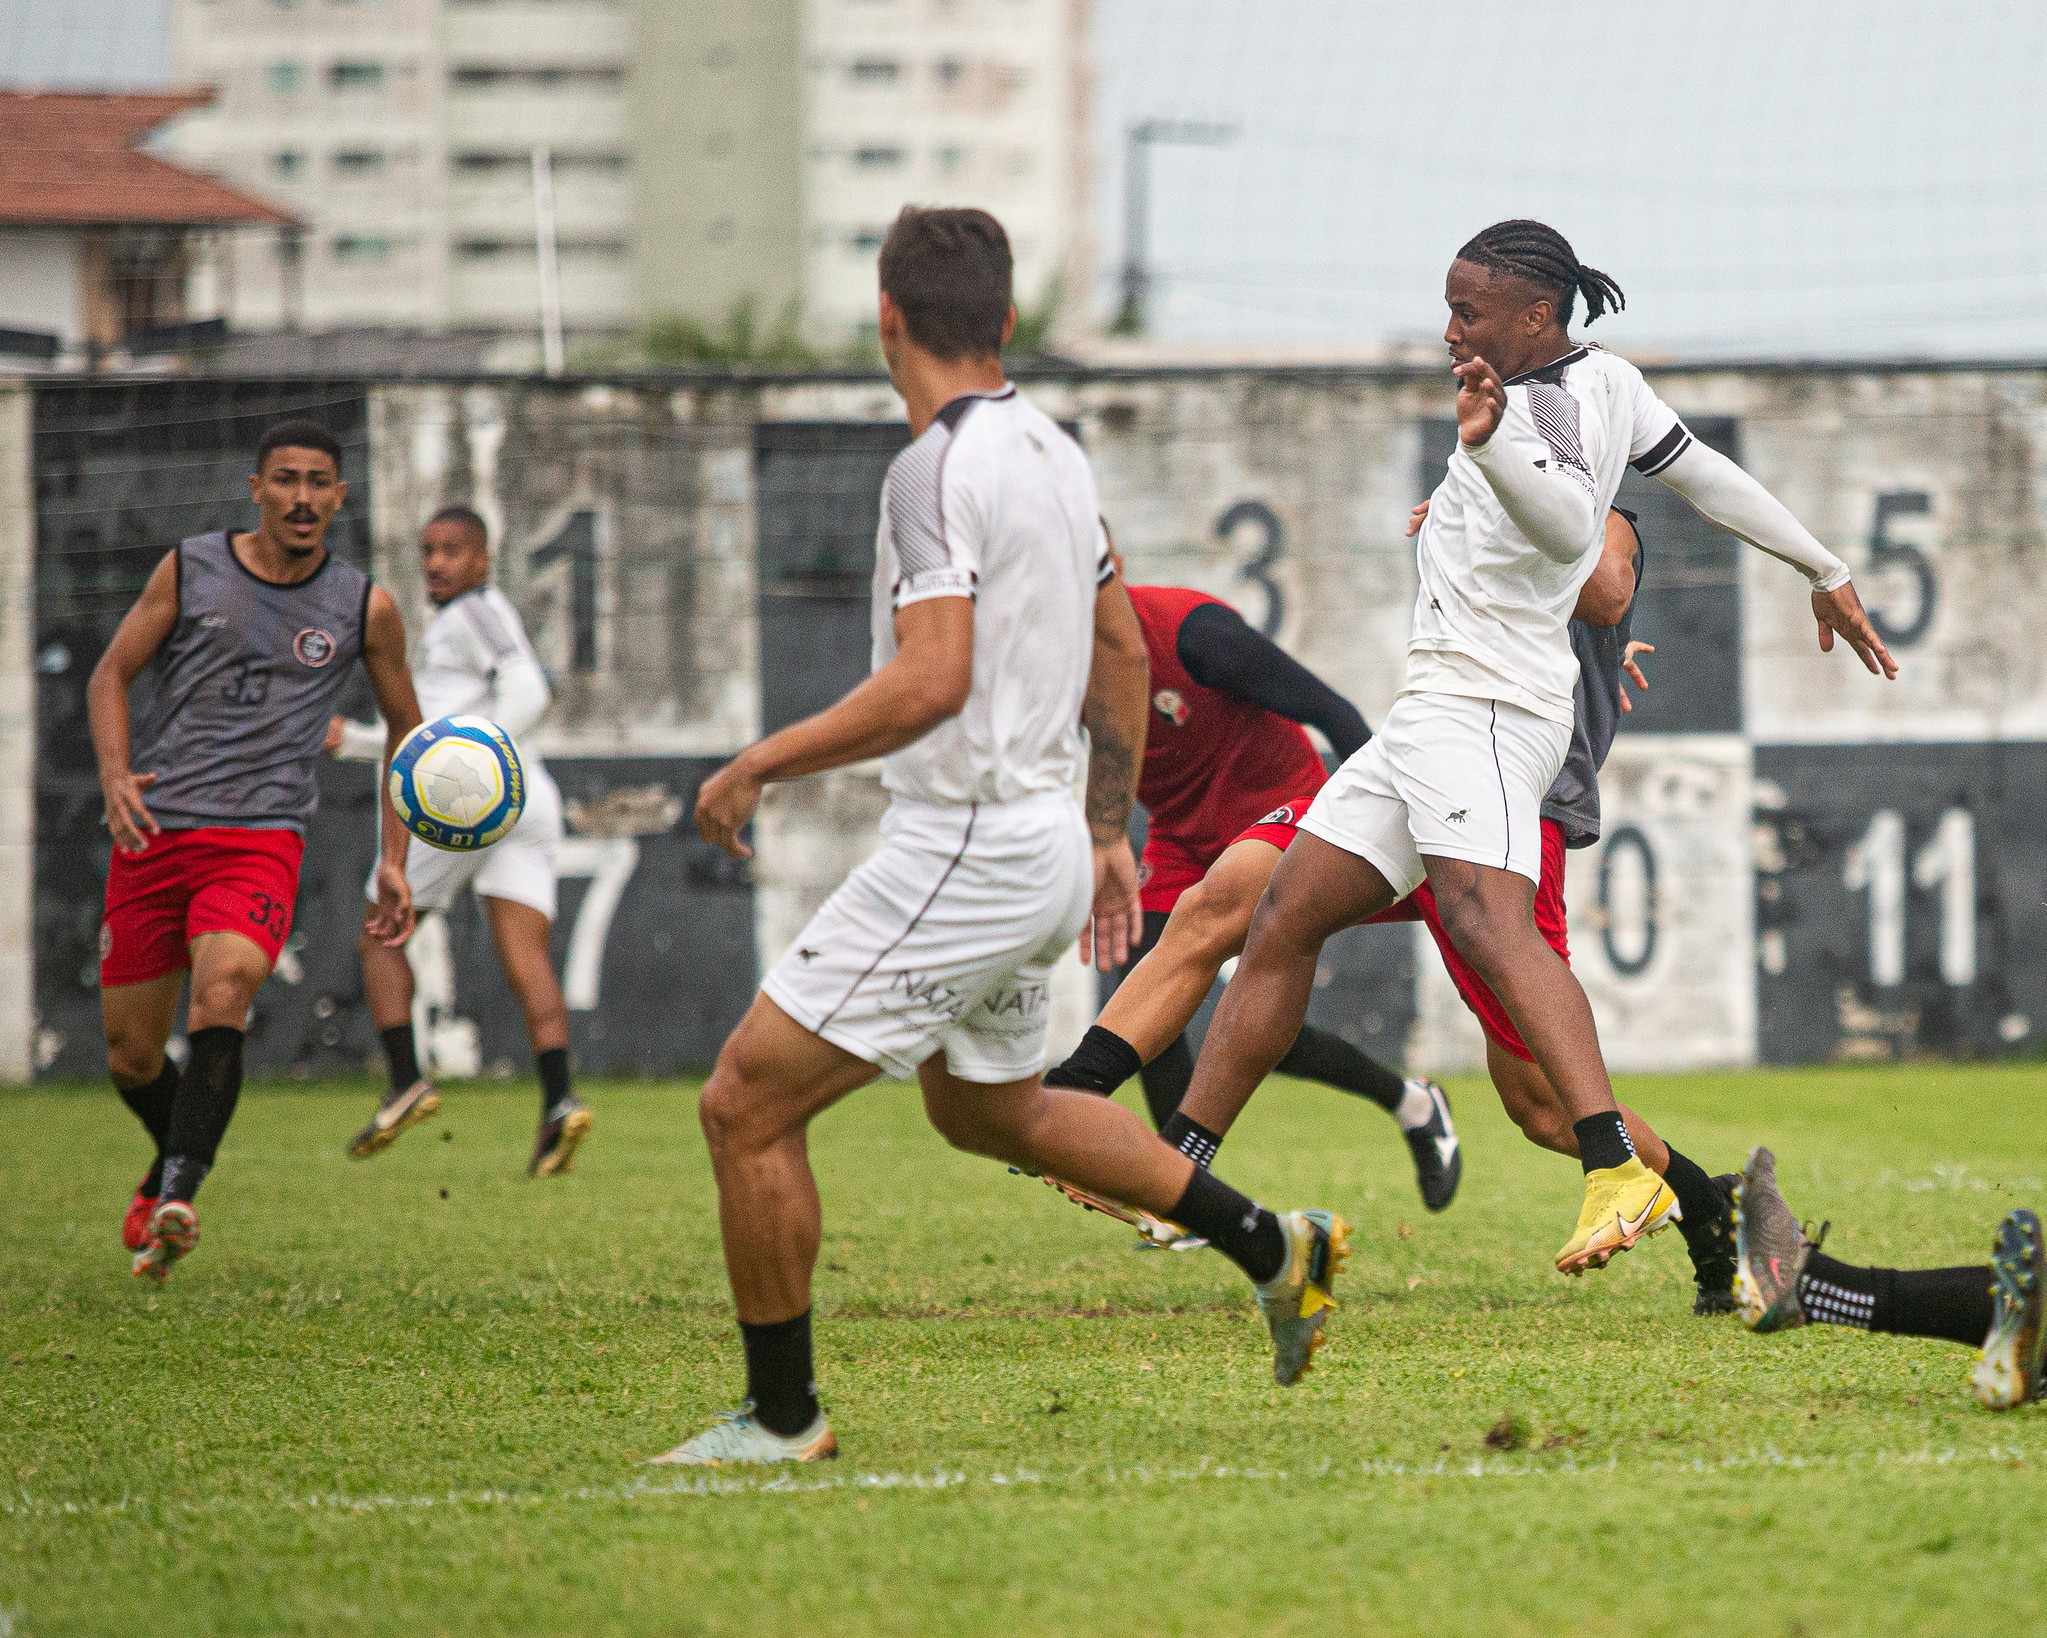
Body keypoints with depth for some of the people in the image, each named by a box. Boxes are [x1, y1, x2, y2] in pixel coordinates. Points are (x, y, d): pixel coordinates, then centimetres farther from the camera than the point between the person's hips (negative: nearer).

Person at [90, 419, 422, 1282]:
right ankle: (178, 1161, 36)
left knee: (222, 990, -30)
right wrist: (115, 775, -10)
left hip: (262, 838, -2)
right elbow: (112, 672, 8)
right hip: (154, 828, 2)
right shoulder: (189, 570, 3)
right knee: (130, 1053, 5)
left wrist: (393, 862, 11)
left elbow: (404, 725, 17)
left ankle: (174, 1194, -34)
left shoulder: (365, 607, 5)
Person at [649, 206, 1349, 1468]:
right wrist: (1110, 832, 25)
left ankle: (783, 1416, 2)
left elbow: (931, 682, -27)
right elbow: (1122, 652, 18)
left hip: (966, 849, -9)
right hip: (1042, 848, 9)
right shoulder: (1053, 450, 10)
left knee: (747, 1105, -3)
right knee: (991, 1113, 29)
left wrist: (758, 767, -19)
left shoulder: (937, 470, -18)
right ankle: (1274, 1248, 30)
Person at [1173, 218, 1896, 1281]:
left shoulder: (1542, 407, -11)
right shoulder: (1607, 384, 16)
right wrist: (1824, 572, 37)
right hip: (1431, 714, 11)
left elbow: (1571, 523, -31)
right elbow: (1710, 477, 27)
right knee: (1284, 919, 11)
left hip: (1481, 705, -11)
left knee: (1488, 917, -32)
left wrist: (1490, 444, -47)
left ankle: (1618, 1171, -49)